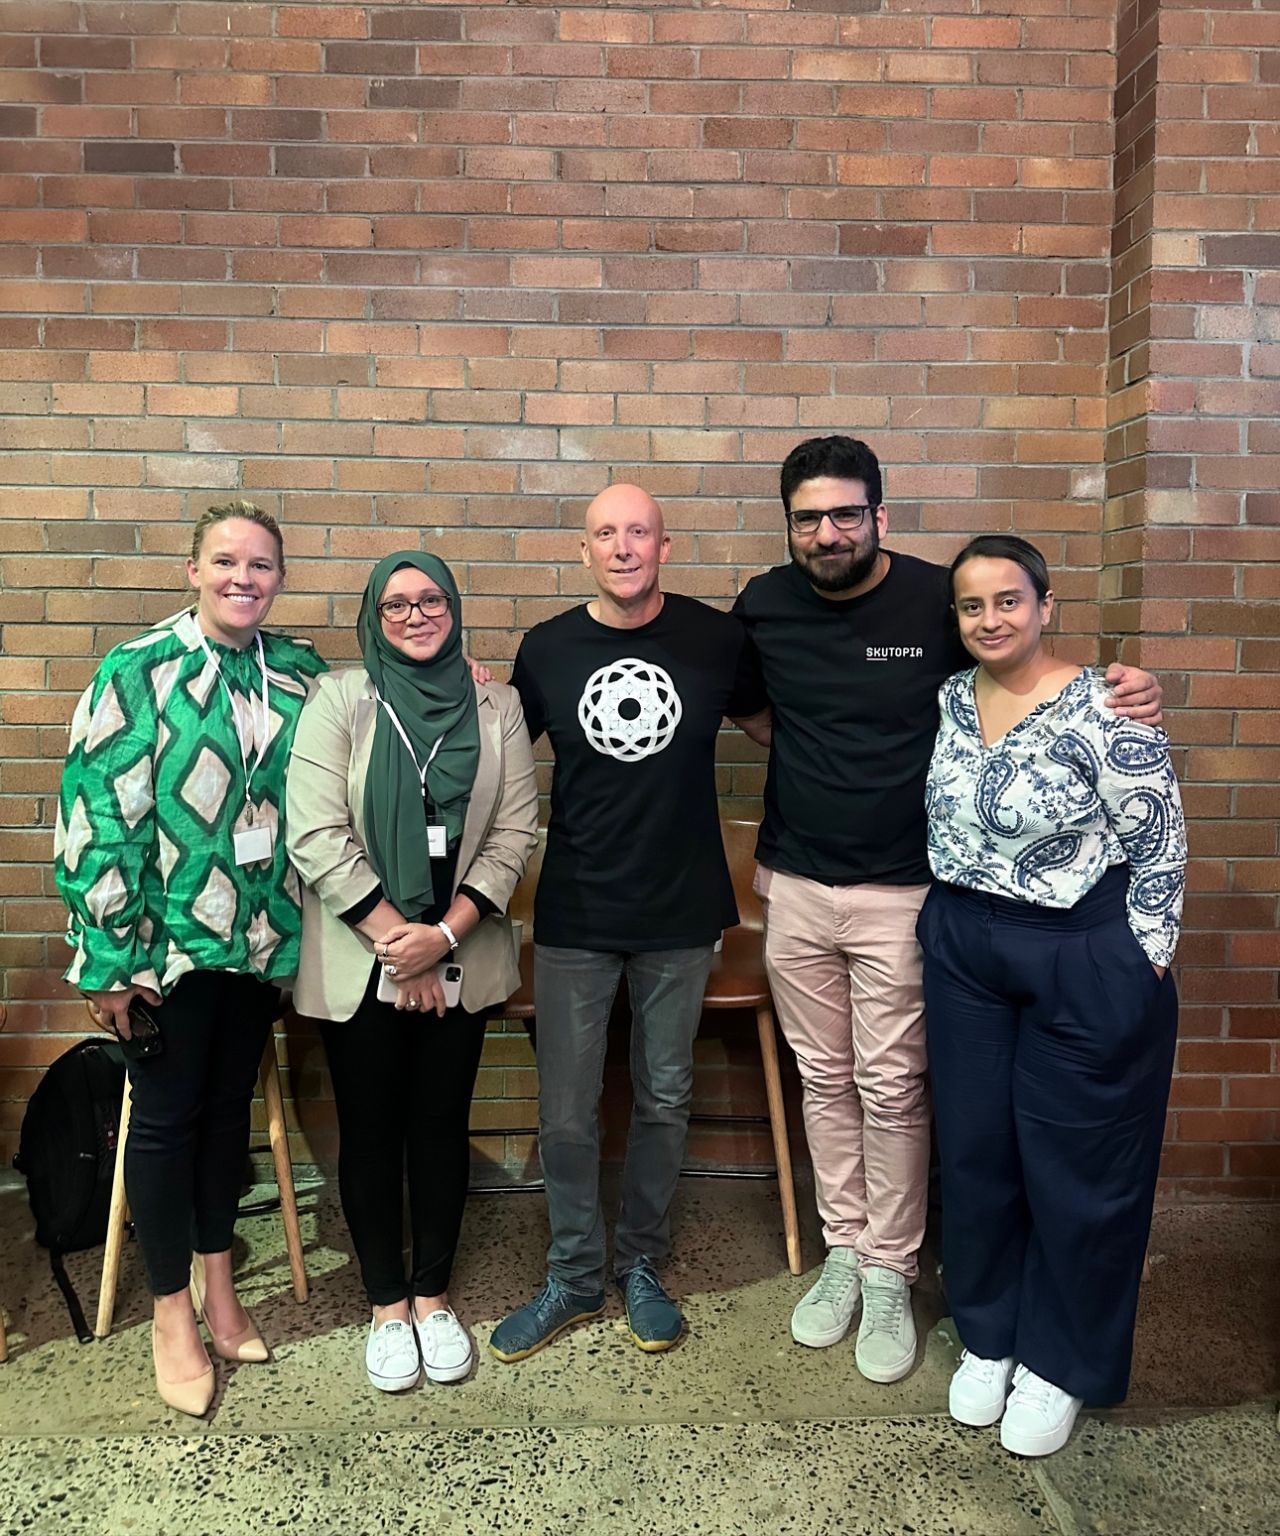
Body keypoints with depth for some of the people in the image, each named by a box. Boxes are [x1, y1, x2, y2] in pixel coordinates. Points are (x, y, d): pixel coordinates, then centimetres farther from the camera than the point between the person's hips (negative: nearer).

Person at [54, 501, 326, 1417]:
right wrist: (108, 958, -13)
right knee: (167, 1116, 9)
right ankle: (172, 1310, 28)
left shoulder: (301, 674, 1)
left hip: (262, 937, 4)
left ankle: (216, 1279, 36)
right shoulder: (137, 672, -11)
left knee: (231, 1105, 17)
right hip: (167, 939, -4)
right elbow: (96, 814, -12)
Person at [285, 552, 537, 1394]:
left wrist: (445, 933, -13)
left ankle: (433, 1294, 32)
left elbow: (515, 829, -3)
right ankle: (387, 1304, 30)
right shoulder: (338, 700, -4)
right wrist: (395, 939, -13)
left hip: (461, 959, 2)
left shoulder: (496, 707, 2)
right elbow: (316, 835, -11)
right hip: (359, 961, -1)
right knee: (370, 1129, 10)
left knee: (441, 1125, 12)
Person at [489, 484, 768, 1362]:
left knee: (664, 1101, 14)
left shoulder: (715, 639, -5)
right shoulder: (547, 649, -2)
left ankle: (642, 1267, 35)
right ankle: (574, 1279, 30)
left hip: (681, 913, 0)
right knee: (566, 1114, 7)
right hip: (575, 917, 1)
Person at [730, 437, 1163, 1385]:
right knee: (826, 1082, 15)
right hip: (796, 888, 3)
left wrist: (1122, 695, -16)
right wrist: (811, 753, 4)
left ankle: (890, 1274, 26)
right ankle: (843, 1253, 33)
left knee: (892, 1089, 7)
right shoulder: (764, 604, 1)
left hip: (900, 895, -3)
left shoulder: (939, 600, -9)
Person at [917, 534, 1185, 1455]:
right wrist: (948, 924, 12)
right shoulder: (947, 700, 1)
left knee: (1076, 1163, 9)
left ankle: (1062, 1363, 31)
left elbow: (1159, 847, -11)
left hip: (1086, 962, -5)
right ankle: (987, 1335, 37)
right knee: (975, 1148, 15)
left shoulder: (1102, 711, -16)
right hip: (964, 952, 5)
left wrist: (1140, 969, -9)